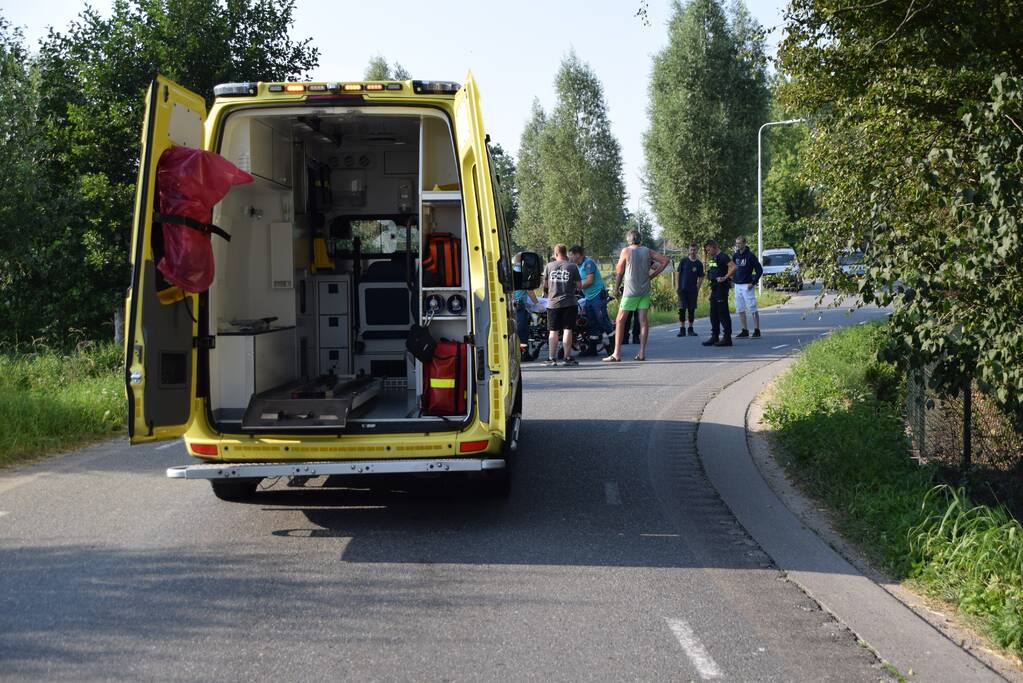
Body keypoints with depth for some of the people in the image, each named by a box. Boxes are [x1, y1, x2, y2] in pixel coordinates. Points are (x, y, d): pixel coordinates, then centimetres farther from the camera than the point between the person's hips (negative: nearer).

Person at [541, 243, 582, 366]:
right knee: (567, 330, 1)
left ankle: (552, 358, 2)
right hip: (569, 303, -1)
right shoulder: (572, 267, -2)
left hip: (553, 302, 1)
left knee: (553, 331, 4)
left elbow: (545, 285, 7)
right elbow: (578, 285, -1)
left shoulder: (549, 266, 2)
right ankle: (568, 357, -1)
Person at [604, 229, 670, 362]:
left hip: (630, 290, -4)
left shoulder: (626, 251, -5)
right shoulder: (647, 251, 5)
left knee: (620, 321, 1)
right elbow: (665, 261, 5)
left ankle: (617, 354, -4)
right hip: (645, 290, 4)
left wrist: (616, 288, 13)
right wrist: (652, 275, 7)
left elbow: (619, 271, -1)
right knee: (643, 321, 5)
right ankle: (642, 353, 1)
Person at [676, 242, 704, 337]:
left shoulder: (699, 264, 3)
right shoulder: (683, 260, 0)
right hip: (682, 289, -1)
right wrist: (678, 286, -1)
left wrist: (698, 288, 0)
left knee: (691, 310, 5)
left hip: (693, 290, 1)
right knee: (682, 309, -4)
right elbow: (678, 273, 3)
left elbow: (701, 277, 8)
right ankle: (682, 329, 1)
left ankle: (691, 329, 14)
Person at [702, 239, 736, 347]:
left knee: (723, 313, -7)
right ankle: (714, 337, 16)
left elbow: (733, 267, -24)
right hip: (714, 288, 10)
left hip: (721, 288, -10)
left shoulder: (722, 256, -12)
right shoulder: (711, 258, 17)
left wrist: (725, 278, -22)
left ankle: (727, 338, -4)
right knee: (714, 314, 11)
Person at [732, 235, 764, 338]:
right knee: (740, 309, 7)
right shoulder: (735, 256, 9)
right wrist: (734, 278, 7)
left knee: (752, 309, -5)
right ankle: (744, 331, 13)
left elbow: (759, 270, -8)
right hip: (737, 286, 7)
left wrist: (753, 282, -13)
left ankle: (757, 330, -1)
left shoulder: (750, 256, -9)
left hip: (747, 286, -7)